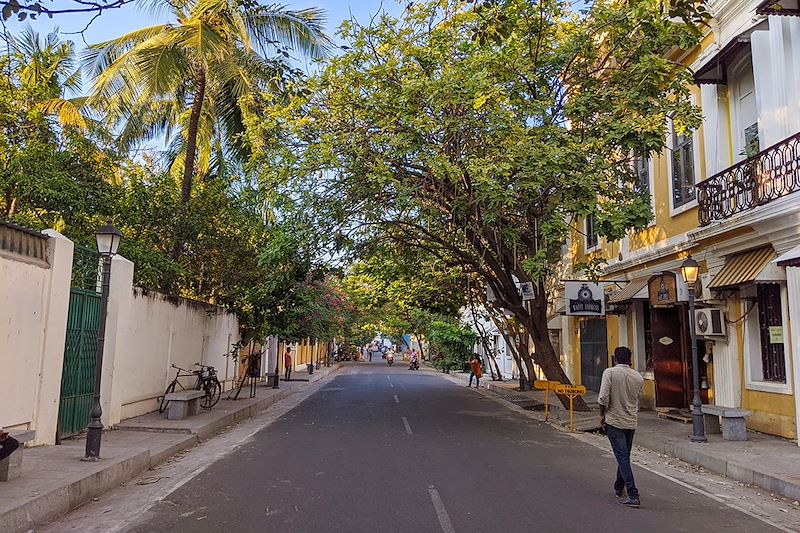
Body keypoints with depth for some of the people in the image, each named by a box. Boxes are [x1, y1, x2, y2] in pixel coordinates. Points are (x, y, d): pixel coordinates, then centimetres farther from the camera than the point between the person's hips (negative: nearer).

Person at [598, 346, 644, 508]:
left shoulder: (610, 372, -12)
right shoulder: (638, 377, 1)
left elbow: (603, 397, -18)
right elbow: (638, 399, 10)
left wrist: (602, 414, -5)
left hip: (614, 421, -5)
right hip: (631, 422, 5)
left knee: (622, 457, -5)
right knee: (625, 456, 19)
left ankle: (633, 495, -10)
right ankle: (619, 487, 35)